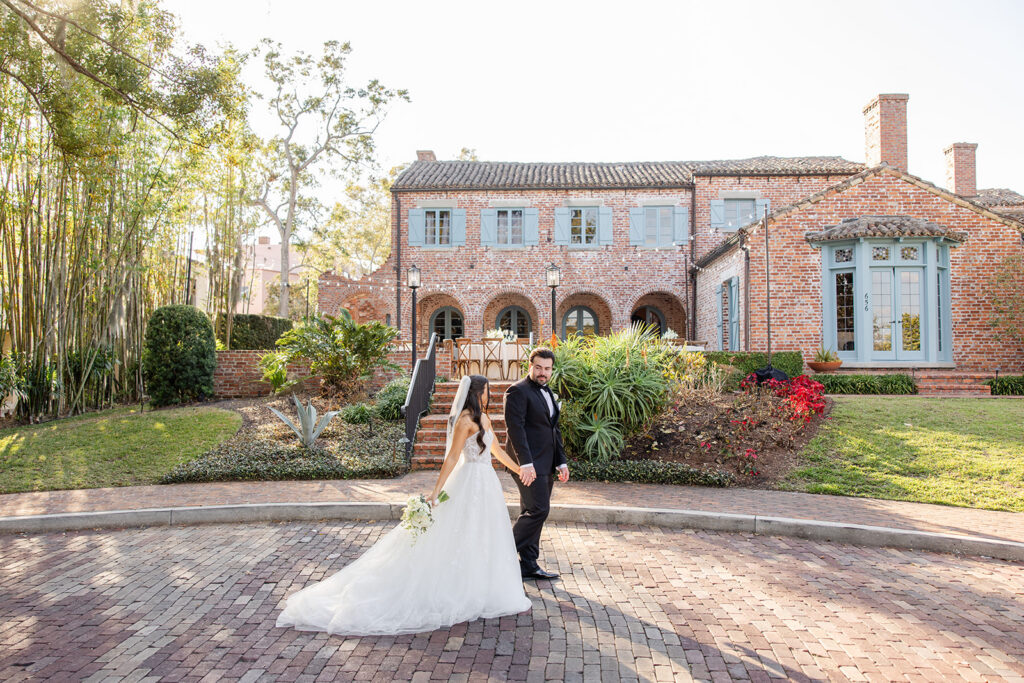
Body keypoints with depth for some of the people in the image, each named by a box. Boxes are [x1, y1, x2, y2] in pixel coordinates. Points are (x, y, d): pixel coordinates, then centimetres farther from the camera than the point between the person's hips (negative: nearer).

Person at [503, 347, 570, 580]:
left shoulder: (547, 392, 18)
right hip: (529, 464, -9)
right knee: (538, 510, -11)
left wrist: (561, 461, 16)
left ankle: (529, 565, 19)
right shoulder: (518, 391, -10)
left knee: (535, 513, 12)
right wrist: (525, 463, -24)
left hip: (546, 464, 9)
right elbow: (515, 428, -18)